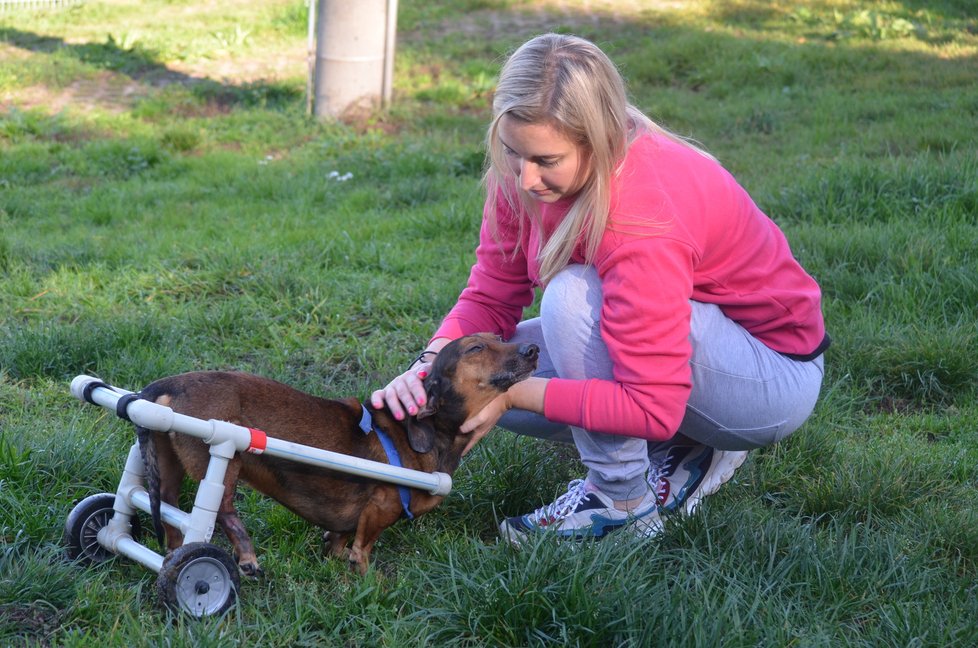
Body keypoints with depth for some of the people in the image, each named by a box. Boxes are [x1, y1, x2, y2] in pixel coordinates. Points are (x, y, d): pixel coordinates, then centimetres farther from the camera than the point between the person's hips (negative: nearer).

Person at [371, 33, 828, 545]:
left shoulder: (644, 213, -35)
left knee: (574, 295, -31)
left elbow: (651, 408, -35)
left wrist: (514, 393, -32)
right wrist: (427, 367, -24)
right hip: (674, 344, 8)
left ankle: (624, 501, -14)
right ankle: (682, 453, 4)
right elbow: (489, 299, -5)